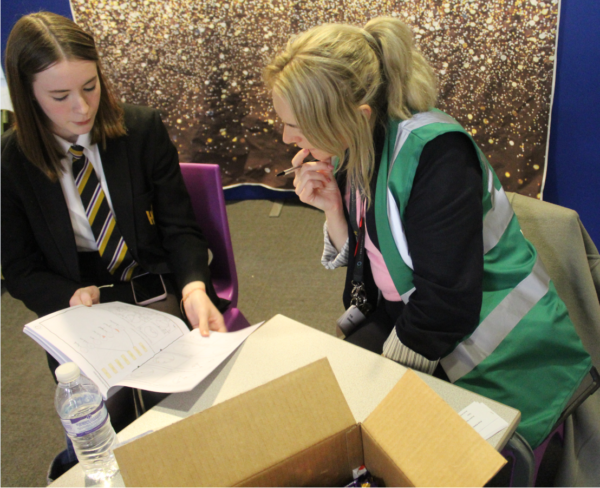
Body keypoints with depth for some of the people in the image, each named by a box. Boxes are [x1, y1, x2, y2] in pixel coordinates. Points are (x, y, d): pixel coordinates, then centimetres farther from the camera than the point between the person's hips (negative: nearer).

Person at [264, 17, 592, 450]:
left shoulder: (436, 153, -26)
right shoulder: (351, 150, -2)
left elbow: (447, 304, -26)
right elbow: (361, 261, 5)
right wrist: (332, 208, -12)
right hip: (403, 320, 7)